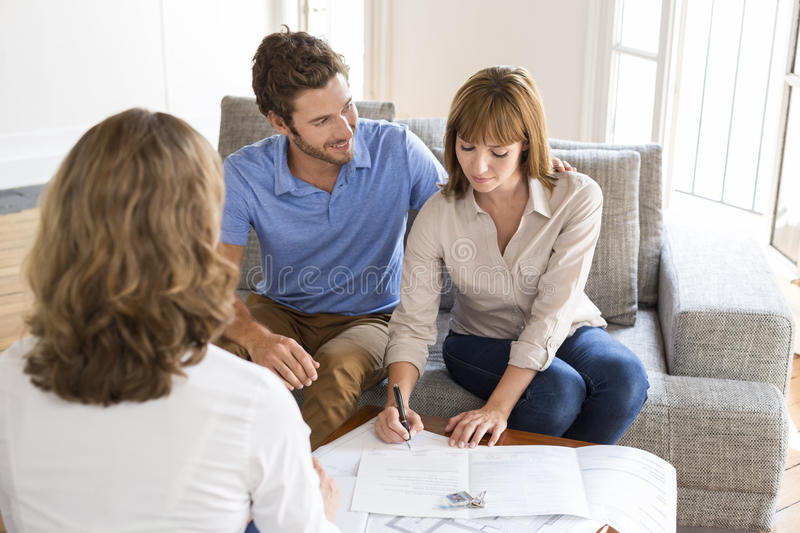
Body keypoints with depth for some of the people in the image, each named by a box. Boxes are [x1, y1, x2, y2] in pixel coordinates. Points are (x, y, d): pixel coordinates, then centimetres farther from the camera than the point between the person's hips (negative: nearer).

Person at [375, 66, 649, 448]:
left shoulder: (578, 198, -20)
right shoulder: (437, 216, -16)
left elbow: (553, 312, -25)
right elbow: (413, 324, -17)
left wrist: (498, 408, -34)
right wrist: (397, 403, -37)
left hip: (564, 335, 1)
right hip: (479, 341, -1)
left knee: (624, 377, -31)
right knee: (559, 388, -32)